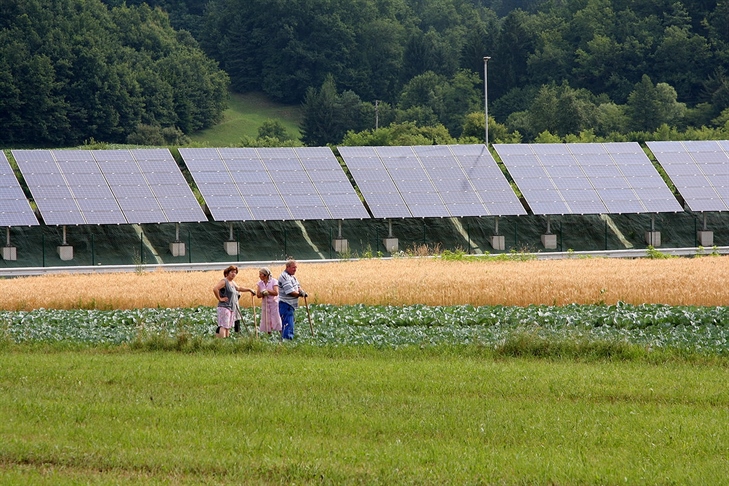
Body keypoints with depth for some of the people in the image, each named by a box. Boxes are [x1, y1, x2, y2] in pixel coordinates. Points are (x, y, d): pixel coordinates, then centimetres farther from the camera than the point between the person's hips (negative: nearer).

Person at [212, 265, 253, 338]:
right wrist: (220, 298, -18)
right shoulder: (224, 281, -9)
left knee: (228, 327, 8)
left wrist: (249, 289, 40)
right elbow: (215, 289, -24)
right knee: (223, 326, -15)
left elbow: (238, 288, 40)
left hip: (232, 308, 9)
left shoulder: (232, 283, 19)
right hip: (224, 307, -9)